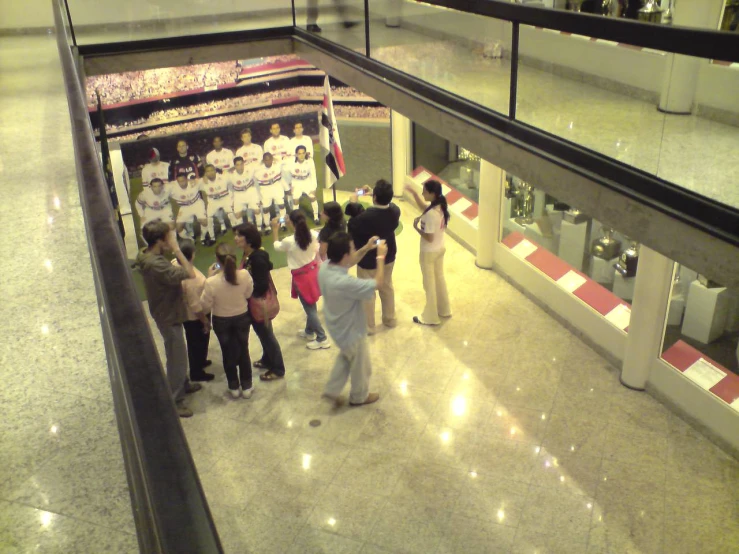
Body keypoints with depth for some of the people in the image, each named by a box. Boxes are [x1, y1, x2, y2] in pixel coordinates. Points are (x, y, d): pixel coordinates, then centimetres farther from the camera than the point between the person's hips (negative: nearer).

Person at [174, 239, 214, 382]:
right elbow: (195, 305, -29)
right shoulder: (190, 276, -37)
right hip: (195, 317, -8)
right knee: (198, 343, 14)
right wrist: (205, 321, -16)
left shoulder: (175, 264, -11)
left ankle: (199, 362, 52)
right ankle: (197, 373, 33)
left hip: (185, 313, 8)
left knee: (195, 342, 29)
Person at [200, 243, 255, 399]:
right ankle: (246, 387, 32)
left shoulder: (211, 282, -31)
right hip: (242, 317, 1)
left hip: (221, 321, -1)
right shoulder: (244, 275, -24)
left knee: (228, 353, 19)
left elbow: (205, 306, -16)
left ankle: (234, 387, 34)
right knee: (243, 351, 20)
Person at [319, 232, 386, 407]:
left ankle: (332, 390, 44)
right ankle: (359, 396, 45)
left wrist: (367, 248, -2)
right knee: (361, 366, 21)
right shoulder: (344, 283, -41)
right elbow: (377, 283, -29)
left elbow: (349, 263, 6)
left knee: (345, 357, 34)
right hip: (351, 331, -8)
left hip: (340, 327, 8)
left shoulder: (325, 267, -16)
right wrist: (381, 257, -20)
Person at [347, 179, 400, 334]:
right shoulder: (395, 210, -16)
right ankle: (390, 319, 39)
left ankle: (368, 327, 24)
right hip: (388, 257, 6)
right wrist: (377, 193, 7)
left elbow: (352, 226, -15)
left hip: (368, 260, -6)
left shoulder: (366, 216, -35)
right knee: (387, 288, 24)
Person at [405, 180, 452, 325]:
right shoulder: (440, 206, -4)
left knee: (430, 284, 7)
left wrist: (416, 227, -15)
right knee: (439, 279, 24)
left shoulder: (431, 214, -31)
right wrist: (413, 193, 10)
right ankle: (444, 310, 40)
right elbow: (424, 206, 17)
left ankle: (430, 317, 21)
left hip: (429, 252, -9)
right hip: (440, 249, 9)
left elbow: (429, 237, -28)